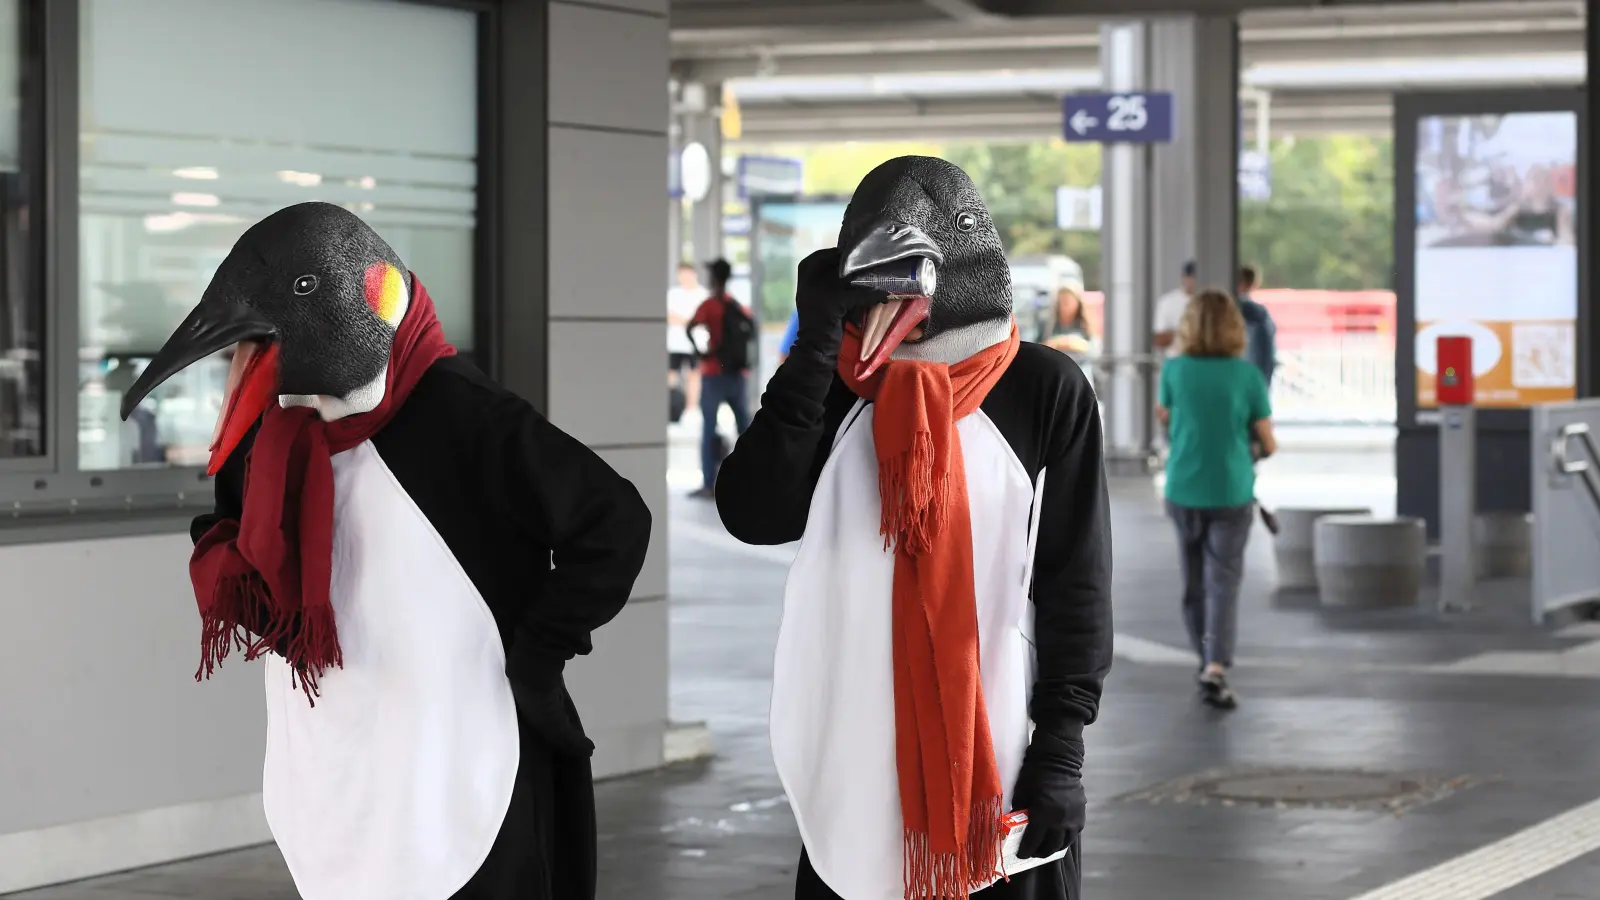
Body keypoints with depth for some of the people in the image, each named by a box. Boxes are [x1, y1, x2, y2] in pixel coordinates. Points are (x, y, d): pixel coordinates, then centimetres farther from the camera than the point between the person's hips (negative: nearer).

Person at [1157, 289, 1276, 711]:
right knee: (1223, 580, -1)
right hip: (1232, 492, -2)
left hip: (1184, 491, 2)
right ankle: (1216, 667, -17)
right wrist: (1267, 449, 17)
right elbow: (1267, 442, -2)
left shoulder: (1175, 371, -6)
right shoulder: (1247, 375, -10)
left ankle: (1207, 661, 27)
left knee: (1195, 581, 16)